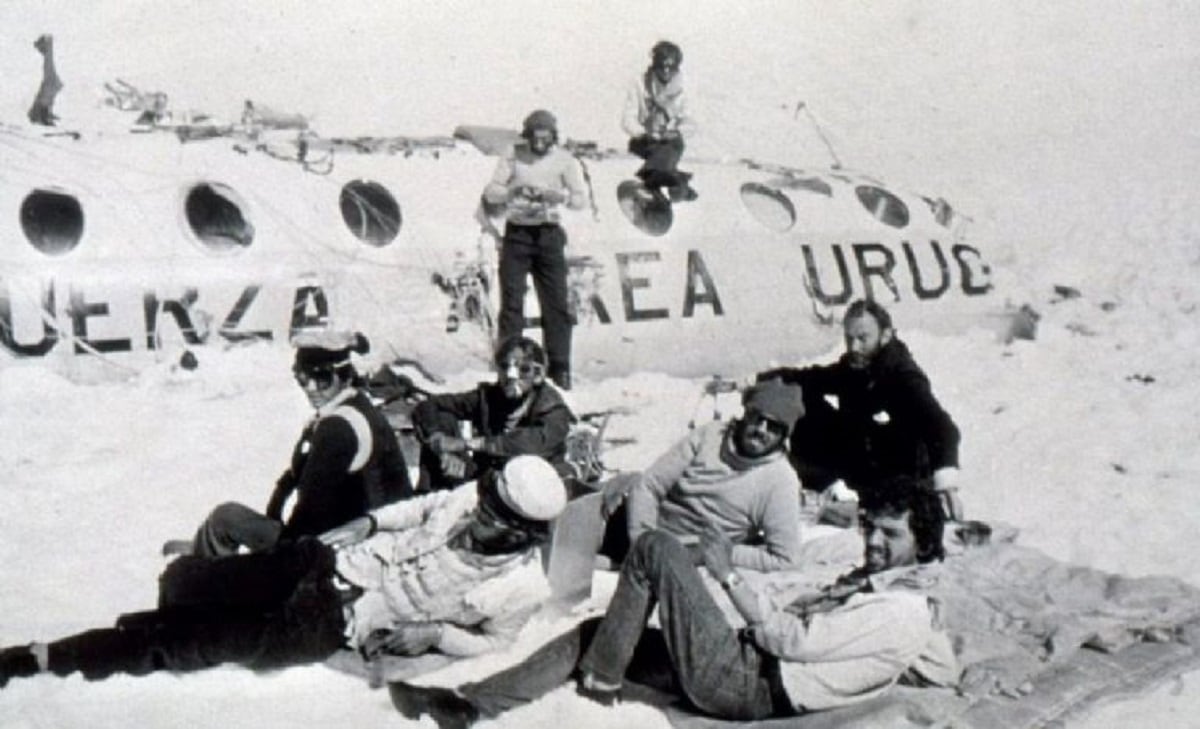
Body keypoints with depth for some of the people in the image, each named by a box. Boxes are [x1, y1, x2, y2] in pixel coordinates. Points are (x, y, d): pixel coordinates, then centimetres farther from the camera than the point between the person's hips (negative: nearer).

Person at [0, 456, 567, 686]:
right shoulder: (476, 497, -7)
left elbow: (489, 640, 1)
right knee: (182, 580, -2)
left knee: (195, 645, -10)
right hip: (332, 561, 5)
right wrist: (370, 521, 0)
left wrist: (433, 634, -14)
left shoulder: (523, 588, -16)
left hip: (336, 624, -5)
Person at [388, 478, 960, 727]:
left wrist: (729, 576, -12)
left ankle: (599, 682, -2)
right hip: (738, 662, 9)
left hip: (739, 683, -9)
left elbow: (794, 641, -17)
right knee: (597, 630, 8)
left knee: (656, 547, -14)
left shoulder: (902, 611, -10)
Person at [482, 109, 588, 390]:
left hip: (549, 233, 0)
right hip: (517, 233, 0)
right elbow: (490, 192, -1)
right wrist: (513, 191, -21)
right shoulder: (513, 157, 3)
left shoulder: (564, 161, 3)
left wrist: (560, 195, -22)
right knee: (511, 301, -1)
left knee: (556, 303, 0)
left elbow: (581, 199, -1)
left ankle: (560, 370, 7)